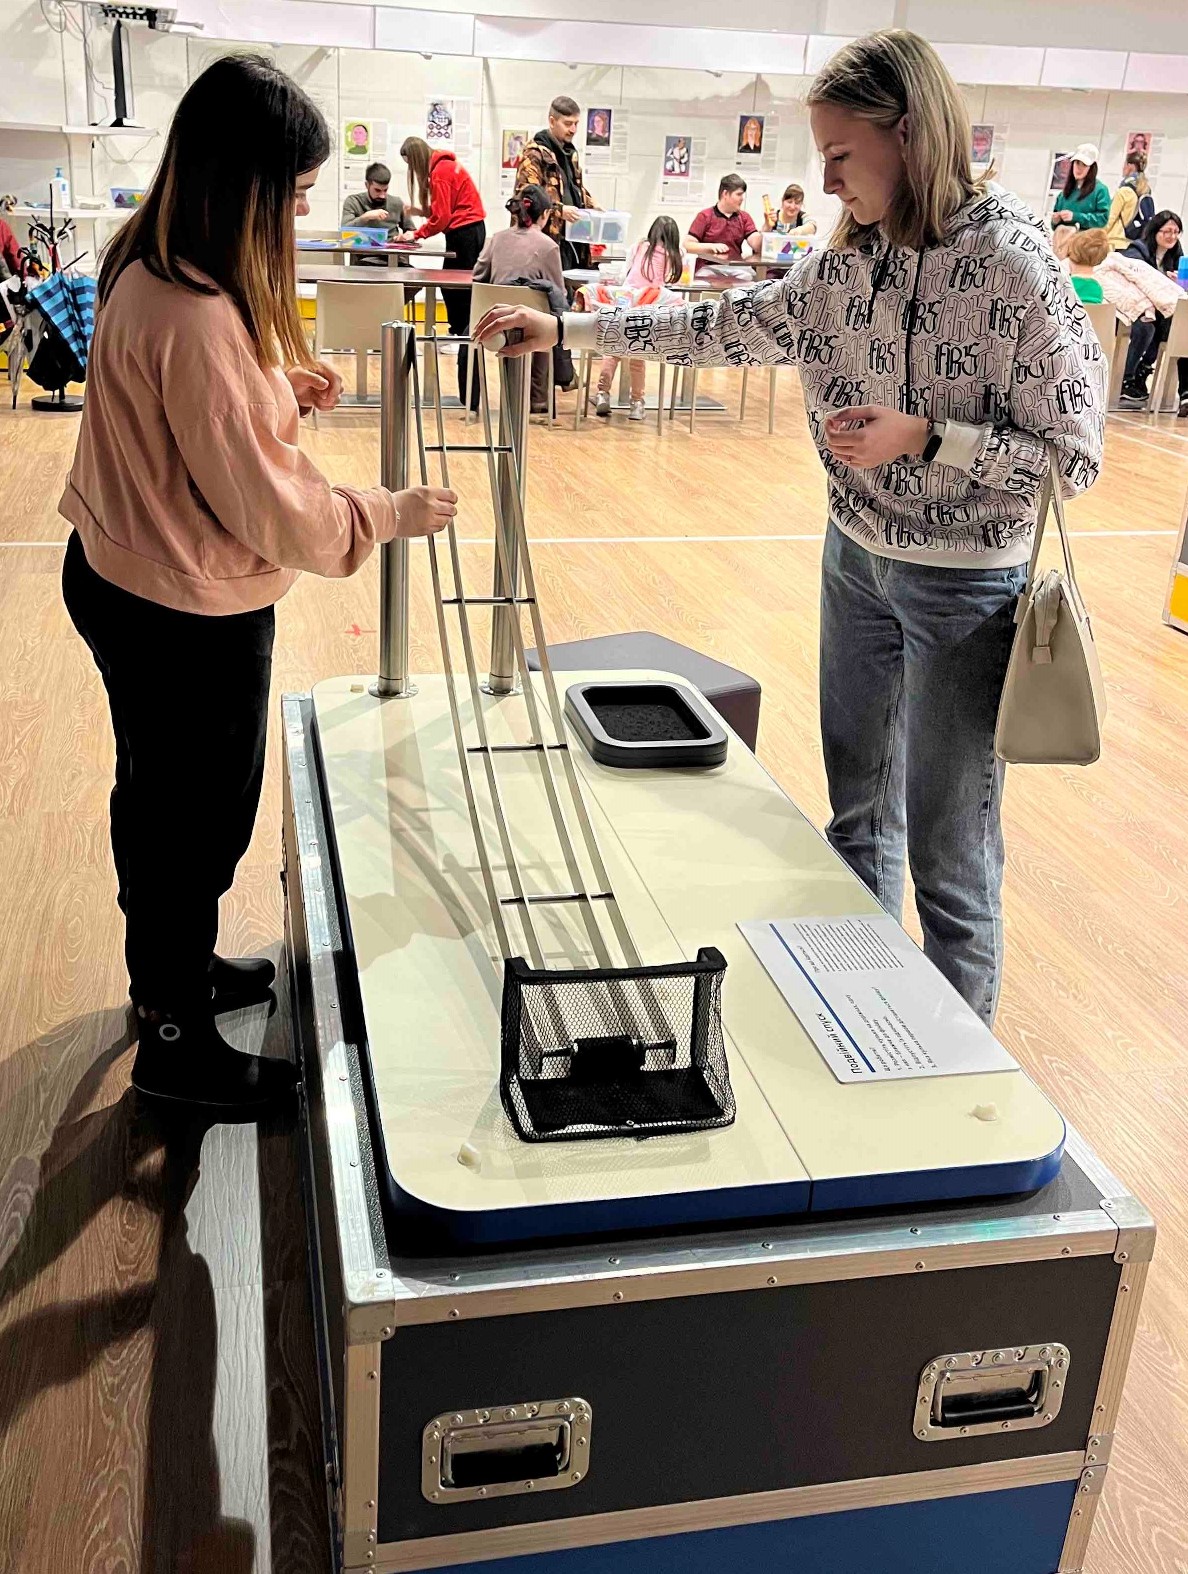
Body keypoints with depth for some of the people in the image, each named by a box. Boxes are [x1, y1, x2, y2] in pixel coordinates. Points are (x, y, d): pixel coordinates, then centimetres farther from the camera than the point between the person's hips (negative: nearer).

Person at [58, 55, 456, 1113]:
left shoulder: (149, 269, 2)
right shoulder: (198, 316, -29)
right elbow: (268, 506, -25)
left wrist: (280, 382, 5)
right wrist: (394, 513, -12)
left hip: (122, 578, 10)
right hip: (190, 616, -10)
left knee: (161, 801, 25)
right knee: (201, 820, 8)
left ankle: (174, 969, 47)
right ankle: (176, 1041, 28)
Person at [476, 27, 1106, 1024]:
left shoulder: (1013, 264, -18)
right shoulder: (849, 262, 1)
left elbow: (1074, 454, -16)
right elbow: (722, 329, 8)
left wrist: (923, 438, -24)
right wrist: (567, 330, 5)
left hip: (962, 586, -7)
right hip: (856, 563, 7)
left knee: (949, 849, 3)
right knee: (858, 812, 18)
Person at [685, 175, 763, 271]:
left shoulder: (744, 218, 14)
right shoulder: (705, 216, 5)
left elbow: (757, 246, 3)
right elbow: (686, 245, -3)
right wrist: (711, 246, -16)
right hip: (708, 268, -3)